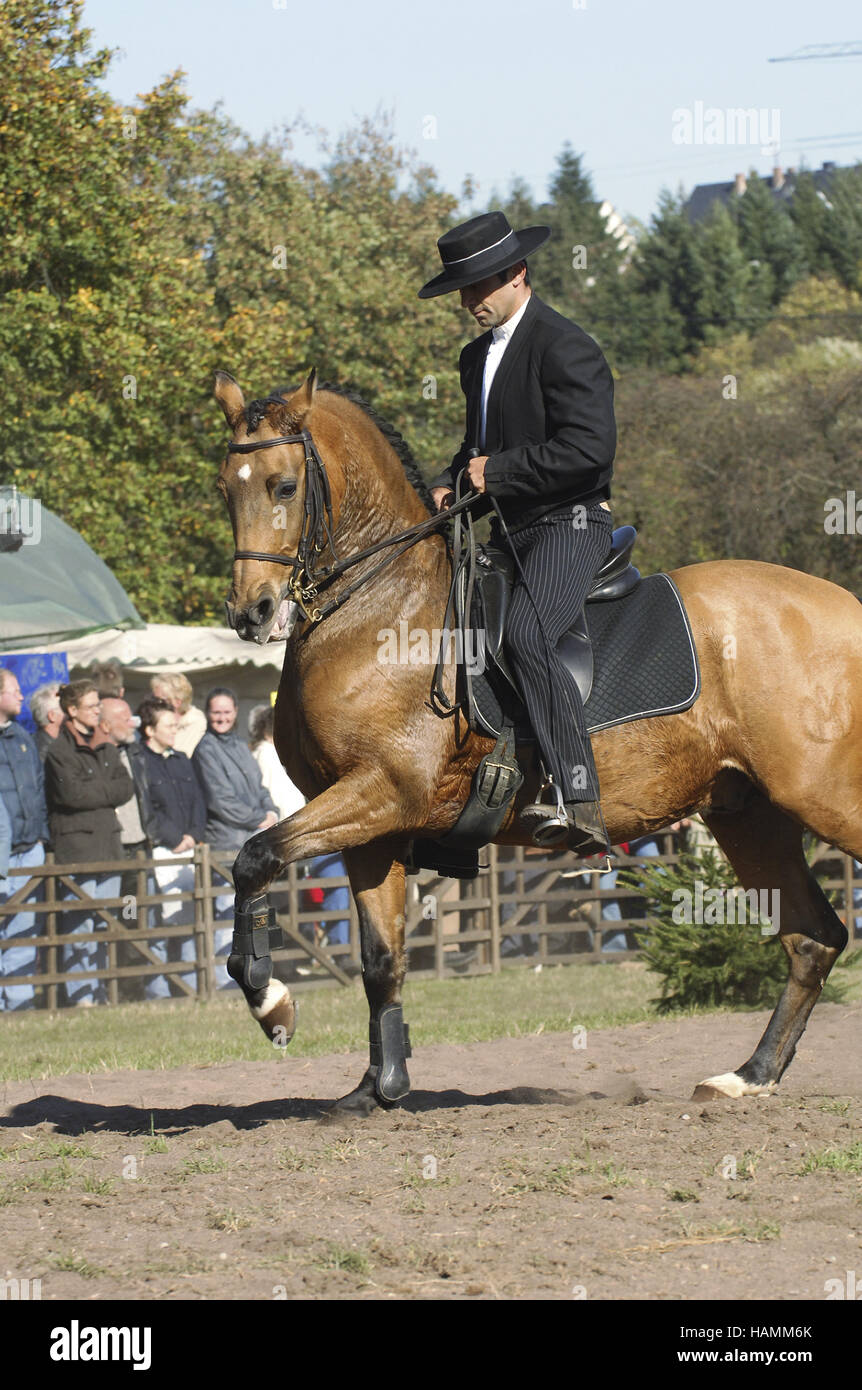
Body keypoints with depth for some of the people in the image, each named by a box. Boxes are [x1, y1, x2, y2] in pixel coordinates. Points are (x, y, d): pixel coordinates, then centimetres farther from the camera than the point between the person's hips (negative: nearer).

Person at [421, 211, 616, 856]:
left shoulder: (564, 347, -12)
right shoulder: (478, 356, 18)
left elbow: (590, 447, -22)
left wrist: (497, 472, -16)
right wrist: (449, 484, 8)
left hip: (569, 524, -10)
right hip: (508, 531, 10)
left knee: (527, 635, -31)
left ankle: (576, 798, -38)